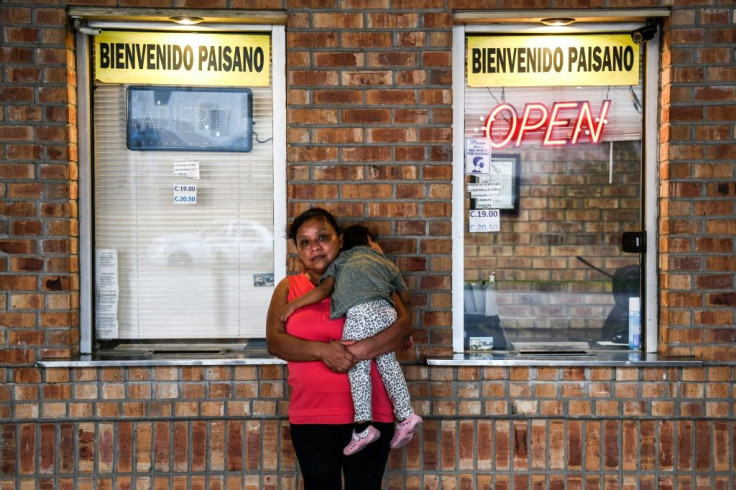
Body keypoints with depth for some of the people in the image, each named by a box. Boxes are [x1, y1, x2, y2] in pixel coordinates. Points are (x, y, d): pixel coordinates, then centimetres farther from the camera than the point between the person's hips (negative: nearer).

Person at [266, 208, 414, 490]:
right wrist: (322, 351, -19)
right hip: (312, 416, 1)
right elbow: (274, 342, -3)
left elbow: (404, 326, -7)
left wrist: (356, 352, -21)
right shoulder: (288, 288, 8)